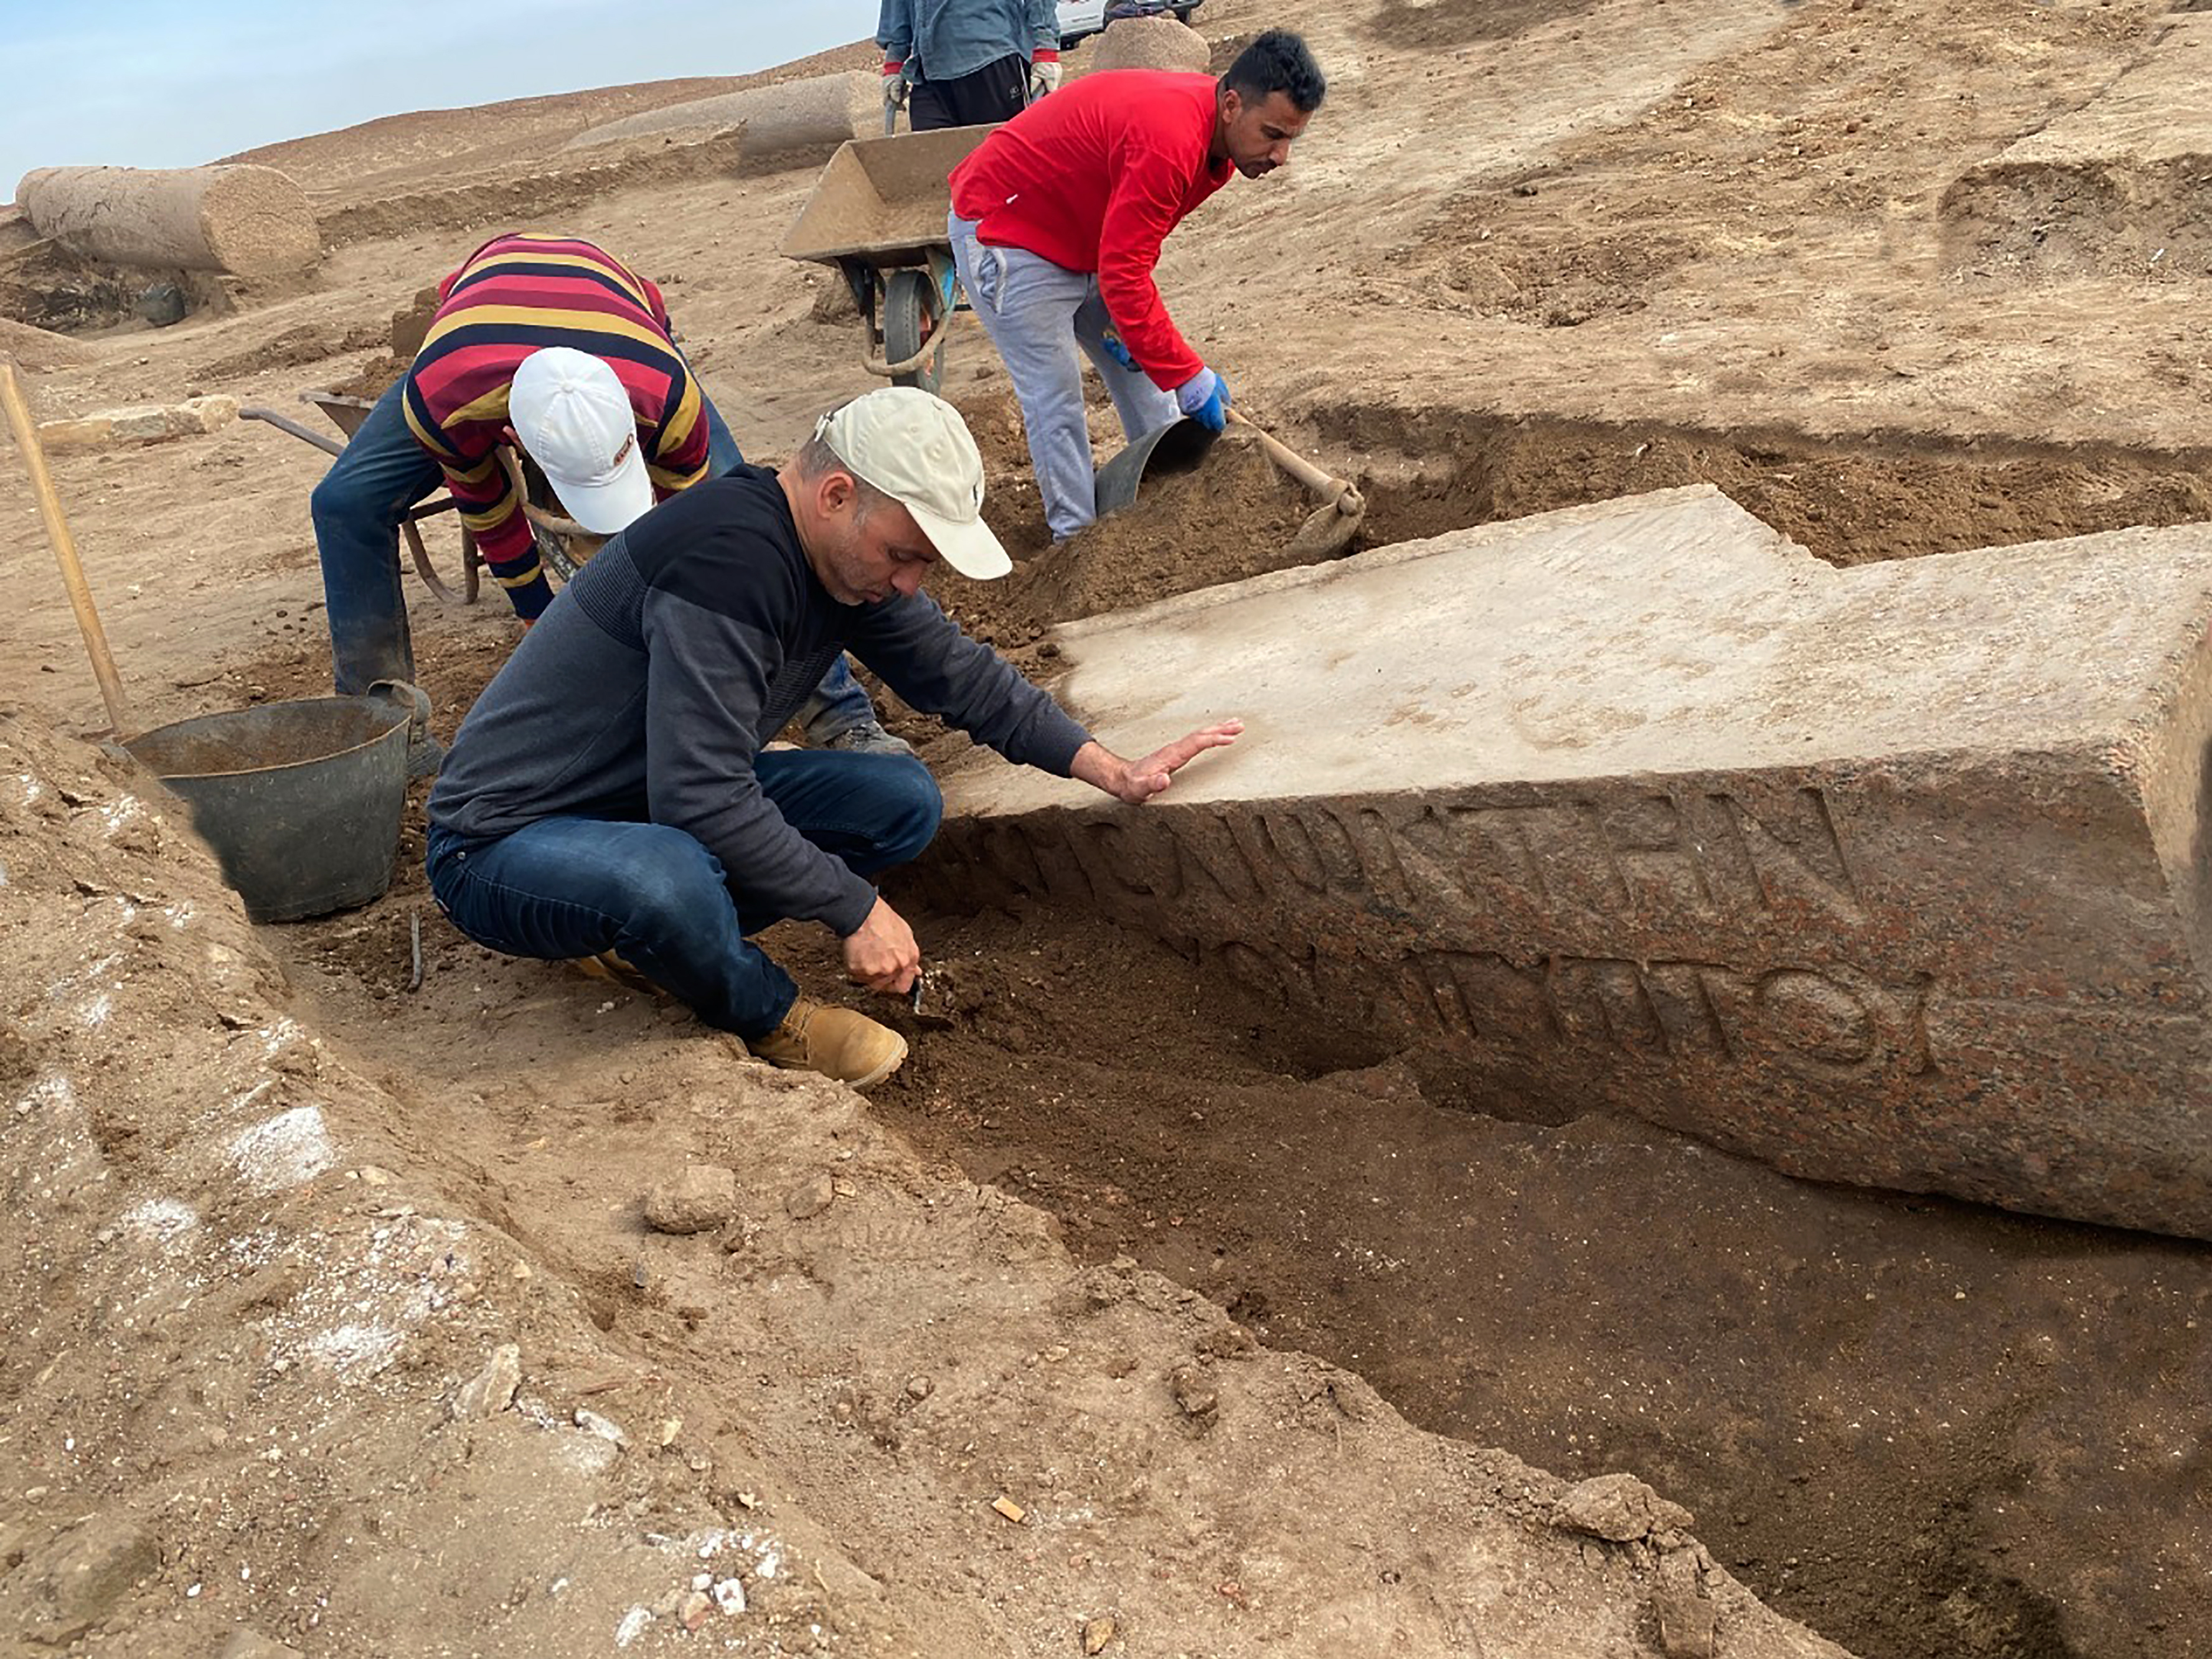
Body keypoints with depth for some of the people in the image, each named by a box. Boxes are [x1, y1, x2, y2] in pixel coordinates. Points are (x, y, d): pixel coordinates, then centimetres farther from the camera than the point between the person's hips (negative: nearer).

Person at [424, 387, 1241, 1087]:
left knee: (904, 801, -4)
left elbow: (959, 670, 11)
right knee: (665, 880, -42)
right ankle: (766, 1017, -7)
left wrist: (1113, 770, 7)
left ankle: (645, 936, 1)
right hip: (504, 844, -8)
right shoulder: (726, 559, -30)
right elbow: (706, 802, -33)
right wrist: (856, 909, -24)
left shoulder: (848, 556, -1)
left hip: (667, 808, 8)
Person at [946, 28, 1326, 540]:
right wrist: (1188, 376, -28)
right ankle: (1078, 538, -1)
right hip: (1004, 232, -10)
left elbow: (1133, 246, 8)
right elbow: (1122, 275, -34)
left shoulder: (1212, 133, -4)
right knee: (1056, 399, -10)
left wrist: (1125, 314, -5)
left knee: (1140, 372, 12)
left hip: (1084, 237, 10)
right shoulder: (1169, 142, -35)